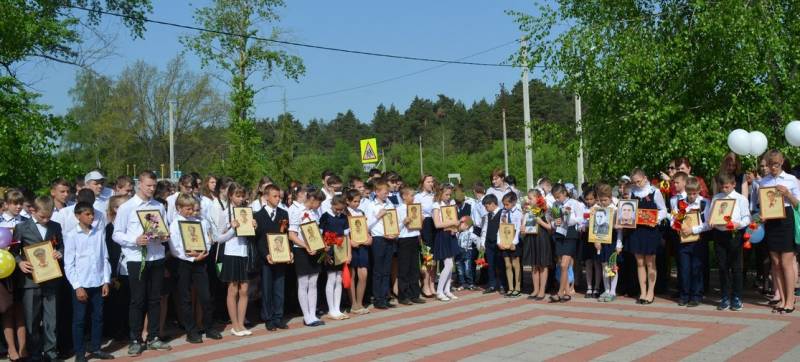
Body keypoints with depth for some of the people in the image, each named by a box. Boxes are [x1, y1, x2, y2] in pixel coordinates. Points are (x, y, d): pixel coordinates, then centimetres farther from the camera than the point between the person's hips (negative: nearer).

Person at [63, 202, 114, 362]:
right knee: (79, 319, 5)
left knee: (98, 317, 11)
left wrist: (106, 281, 3)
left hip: (98, 283, 3)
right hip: (81, 284, -3)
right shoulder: (71, 236, -5)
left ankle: (95, 348, 25)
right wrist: (77, 286, -10)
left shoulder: (100, 232, 4)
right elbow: (69, 265, -6)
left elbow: (104, 258, 7)